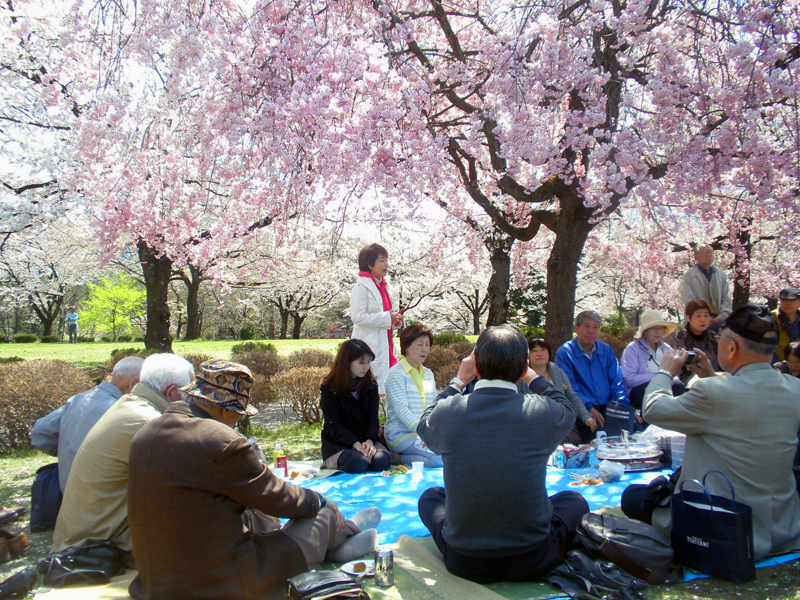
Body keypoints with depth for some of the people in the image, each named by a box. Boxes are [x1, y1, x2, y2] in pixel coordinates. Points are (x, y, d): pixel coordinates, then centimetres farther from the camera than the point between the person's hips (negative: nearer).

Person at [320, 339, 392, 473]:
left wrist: (369, 441, -22)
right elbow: (334, 425, -14)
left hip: (365, 440, 3)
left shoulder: (371, 385, 4)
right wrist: (356, 444, -29)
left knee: (382, 460, -27)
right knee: (358, 463, -33)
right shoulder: (329, 388, -9)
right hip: (337, 443, -3)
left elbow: (373, 418, -1)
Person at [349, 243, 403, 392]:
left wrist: (395, 317, 8)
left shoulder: (385, 285, 16)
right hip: (369, 346, -8)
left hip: (386, 345, 8)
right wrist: (387, 318, -17)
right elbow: (358, 317, -19)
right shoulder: (361, 287, -10)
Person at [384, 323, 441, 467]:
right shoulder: (396, 373, -5)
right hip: (400, 434, -7)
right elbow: (401, 409, -14)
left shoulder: (428, 374, 18)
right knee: (441, 458, -28)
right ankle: (397, 458, -7)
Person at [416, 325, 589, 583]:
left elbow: (424, 425, 13)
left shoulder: (447, 411, -13)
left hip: (463, 564, 1)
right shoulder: (542, 412, -16)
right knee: (574, 500, 26)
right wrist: (533, 377, 20)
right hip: (531, 564, -1)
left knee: (430, 497, 29)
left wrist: (457, 382, 19)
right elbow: (567, 410, 10)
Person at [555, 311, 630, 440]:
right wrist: (589, 408, -21)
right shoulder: (564, 353, 0)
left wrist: (624, 405, -4)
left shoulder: (606, 350, 17)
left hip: (607, 408, 5)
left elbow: (616, 381, 13)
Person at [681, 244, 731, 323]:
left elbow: (726, 299, 13)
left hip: (718, 320, 4)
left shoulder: (722, 275, 19)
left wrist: (722, 316, -4)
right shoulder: (689, 275, 5)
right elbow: (689, 300, -5)